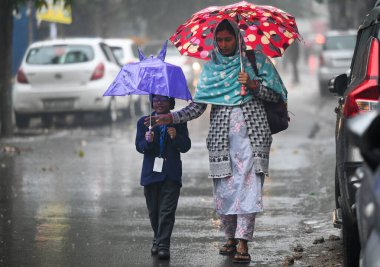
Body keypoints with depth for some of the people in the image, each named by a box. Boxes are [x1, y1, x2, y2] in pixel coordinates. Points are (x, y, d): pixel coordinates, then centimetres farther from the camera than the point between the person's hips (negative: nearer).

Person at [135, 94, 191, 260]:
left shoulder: (178, 122, 5)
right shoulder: (144, 122, 9)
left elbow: (186, 147, -1)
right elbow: (139, 146, 0)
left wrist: (176, 137, -21)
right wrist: (147, 142, -23)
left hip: (171, 174, -2)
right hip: (151, 172, 2)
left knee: (167, 211, -10)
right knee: (153, 211, 10)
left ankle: (163, 245, -14)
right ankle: (158, 240, 29)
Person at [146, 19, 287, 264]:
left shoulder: (256, 60, 9)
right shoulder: (211, 68, 15)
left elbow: (276, 94, 6)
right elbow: (198, 106, 11)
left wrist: (254, 85, -10)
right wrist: (172, 117, -2)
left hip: (252, 132, -3)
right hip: (221, 134, 3)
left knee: (248, 184, -13)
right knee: (223, 187, 0)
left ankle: (243, 243, -16)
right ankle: (231, 238, 18)